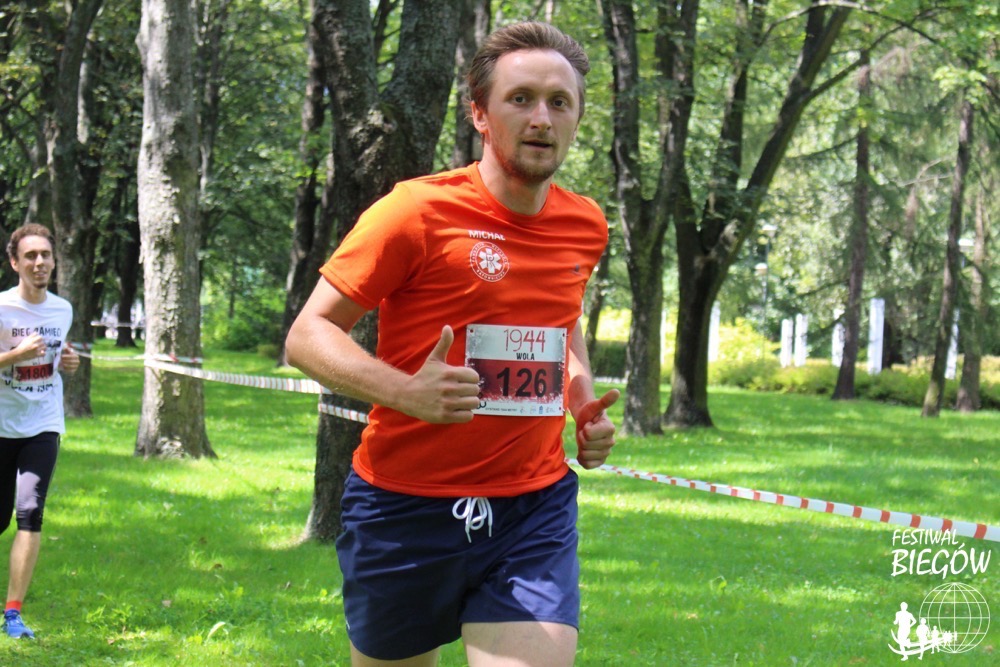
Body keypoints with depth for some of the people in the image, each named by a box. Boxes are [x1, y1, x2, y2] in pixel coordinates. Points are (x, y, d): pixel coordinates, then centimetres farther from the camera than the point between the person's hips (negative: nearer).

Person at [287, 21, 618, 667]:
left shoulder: (586, 226, 6)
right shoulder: (419, 210, -11)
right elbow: (308, 334, -11)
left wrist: (585, 405, 7)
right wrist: (407, 392, -28)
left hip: (536, 511, 3)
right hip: (407, 508, -3)